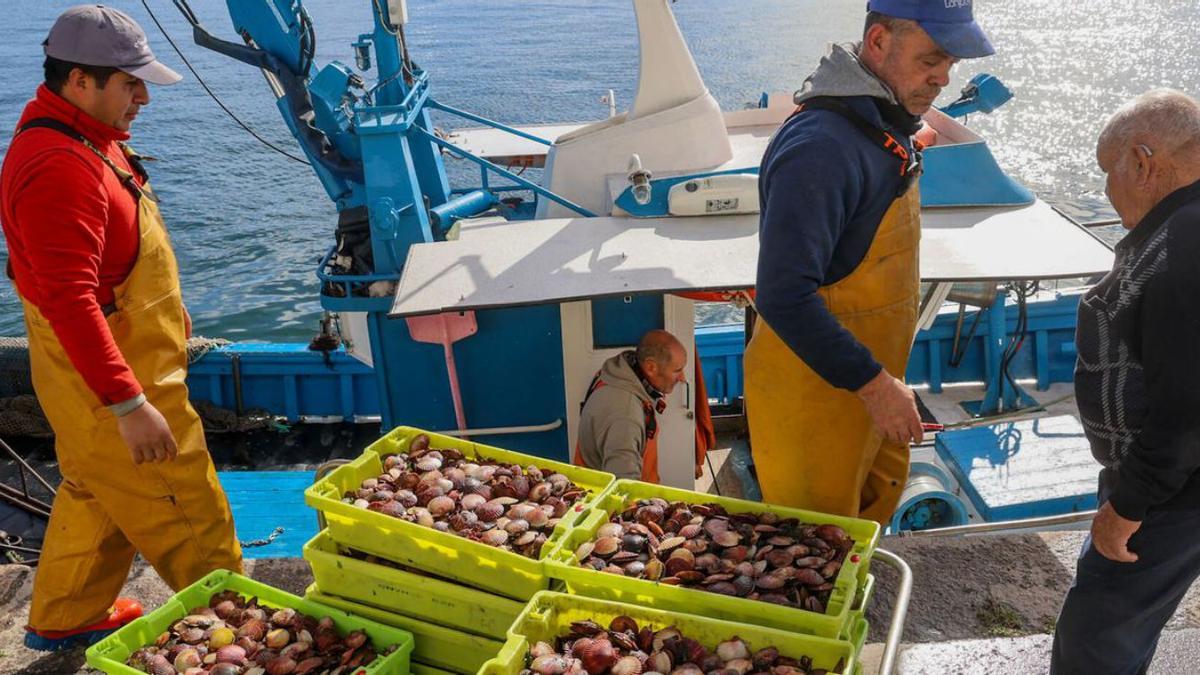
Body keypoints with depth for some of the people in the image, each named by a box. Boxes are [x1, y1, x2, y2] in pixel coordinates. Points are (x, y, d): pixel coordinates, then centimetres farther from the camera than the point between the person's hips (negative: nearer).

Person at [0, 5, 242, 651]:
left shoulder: (83, 135, 7)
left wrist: (165, 305, 28)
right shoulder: (58, 166, -27)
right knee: (188, 511, 2)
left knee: (96, 491, 24)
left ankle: (63, 619, 42)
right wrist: (128, 404, -32)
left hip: (126, 351, 11)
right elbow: (68, 301, -32)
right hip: (105, 374, -11)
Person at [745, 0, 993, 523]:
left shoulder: (884, 124, 5)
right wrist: (872, 382, -29)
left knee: (873, 511, 25)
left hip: (871, 379, 9)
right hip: (813, 387, -9)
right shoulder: (821, 146, -28)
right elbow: (784, 296, -32)